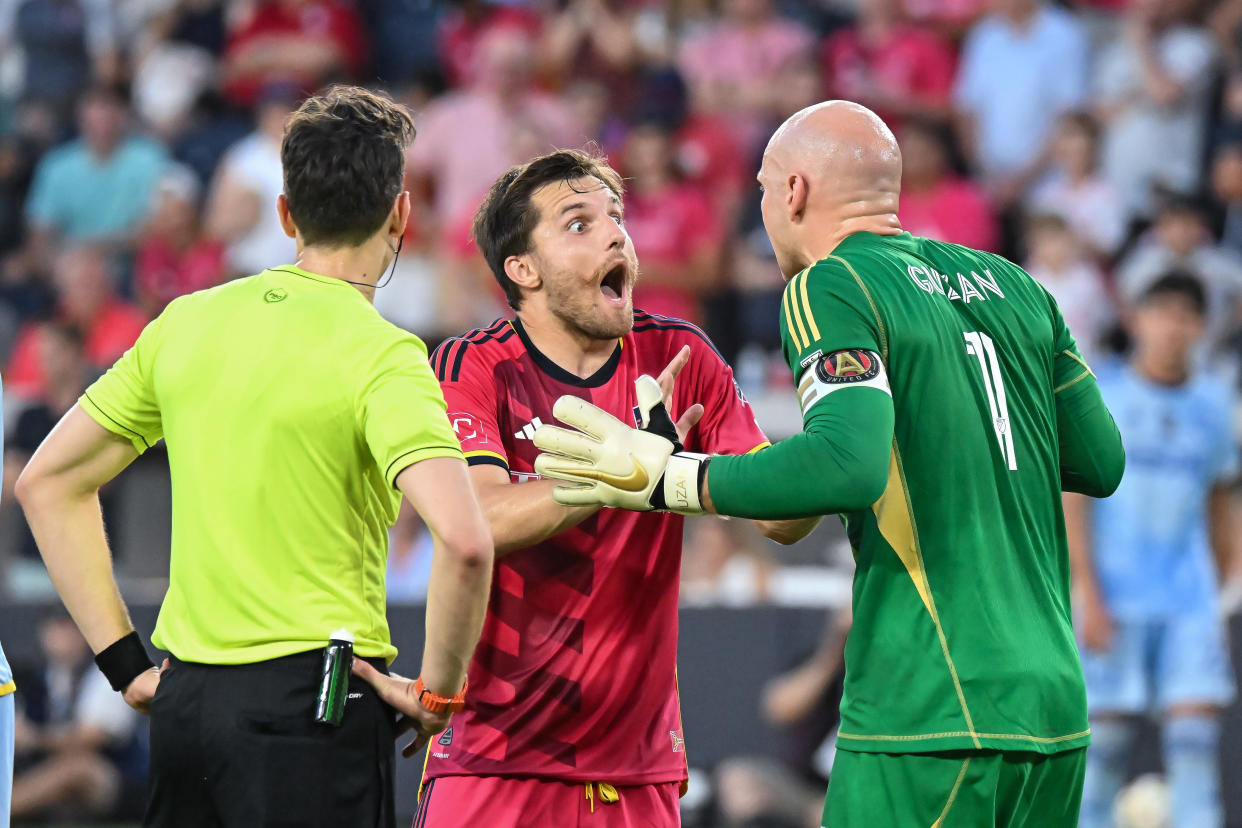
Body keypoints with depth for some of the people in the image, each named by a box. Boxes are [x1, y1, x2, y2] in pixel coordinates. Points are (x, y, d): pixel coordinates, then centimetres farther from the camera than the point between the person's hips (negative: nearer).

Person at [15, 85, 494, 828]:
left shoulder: (187, 323, 9)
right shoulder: (379, 356, -10)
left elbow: (48, 482, 15)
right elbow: (464, 540, -24)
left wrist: (126, 660, 14)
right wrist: (440, 692, -9)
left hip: (184, 698, 6)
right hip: (311, 696, -6)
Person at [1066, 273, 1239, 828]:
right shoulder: (1102, 398, -2)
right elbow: (1072, 499, -5)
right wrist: (1088, 594, -13)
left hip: (1190, 599, 3)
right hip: (1114, 599, -3)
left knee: (1195, 730, -7)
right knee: (1106, 736, -3)